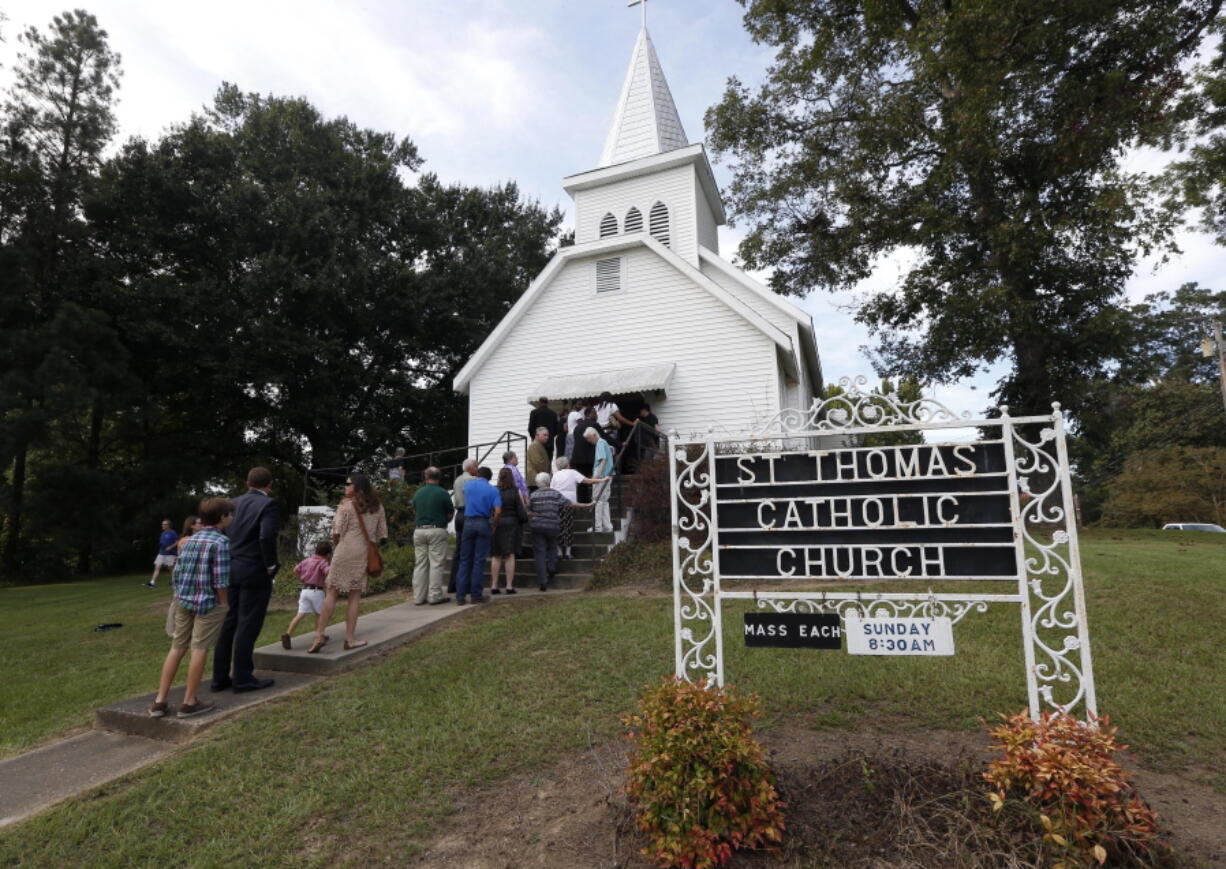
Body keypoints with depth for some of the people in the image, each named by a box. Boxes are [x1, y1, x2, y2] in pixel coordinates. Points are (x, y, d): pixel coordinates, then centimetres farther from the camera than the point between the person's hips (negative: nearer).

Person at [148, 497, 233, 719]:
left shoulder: (190, 540, 12)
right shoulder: (221, 542, -12)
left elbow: (177, 572, 13)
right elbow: (220, 578, -15)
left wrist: (178, 596, 22)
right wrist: (224, 604, -6)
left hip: (183, 600, 8)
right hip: (207, 602, -8)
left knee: (177, 648, 13)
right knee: (199, 649, -1)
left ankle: (160, 701, 17)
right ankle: (189, 702, 6)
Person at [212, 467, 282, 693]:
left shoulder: (233, 503, 10)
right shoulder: (269, 504, -10)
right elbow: (267, 536, -23)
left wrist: (226, 560, 15)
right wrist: (270, 564, -12)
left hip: (231, 570, 7)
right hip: (255, 571, -6)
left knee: (228, 623, 13)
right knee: (247, 625, 0)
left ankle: (220, 677, 20)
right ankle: (242, 678, 6)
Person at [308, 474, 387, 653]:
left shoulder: (346, 505, -6)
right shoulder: (377, 507, 7)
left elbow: (337, 533, -5)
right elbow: (382, 534, 8)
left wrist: (337, 545, 14)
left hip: (345, 551, -3)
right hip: (364, 554, 3)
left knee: (331, 593, 5)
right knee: (355, 596, 7)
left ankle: (319, 635, 5)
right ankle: (350, 638, 9)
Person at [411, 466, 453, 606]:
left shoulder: (418, 493, 7)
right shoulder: (442, 493, -7)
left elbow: (414, 511, 18)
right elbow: (451, 514, -1)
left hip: (419, 530, 5)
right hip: (437, 530, -5)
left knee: (420, 564, 9)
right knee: (436, 564, 0)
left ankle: (419, 597, 12)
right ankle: (435, 596, 1)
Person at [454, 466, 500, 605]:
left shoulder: (468, 485, 9)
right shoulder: (493, 490, 0)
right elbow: (498, 511, -11)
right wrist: (493, 525, 4)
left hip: (468, 522, 2)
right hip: (484, 523, -2)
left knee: (464, 560, 7)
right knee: (479, 561, 3)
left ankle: (460, 596, 6)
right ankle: (476, 595, 7)